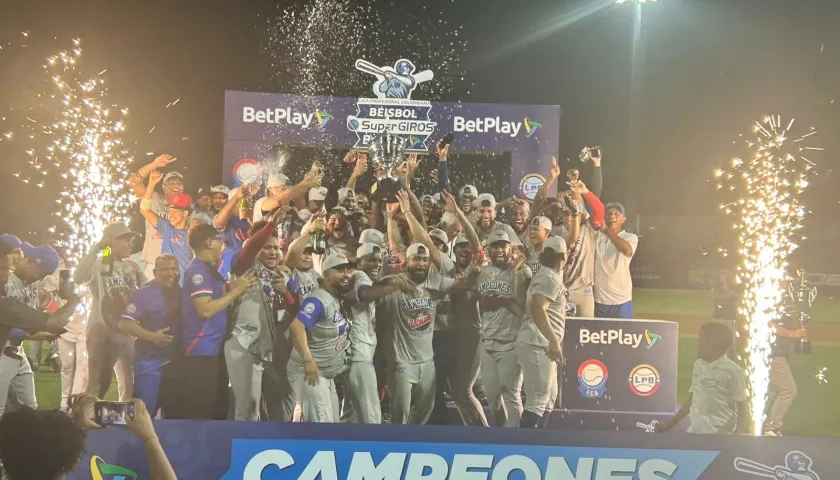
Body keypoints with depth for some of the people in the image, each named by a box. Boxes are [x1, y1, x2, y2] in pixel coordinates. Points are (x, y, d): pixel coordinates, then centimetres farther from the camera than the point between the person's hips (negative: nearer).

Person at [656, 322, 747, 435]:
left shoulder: (732, 371, -10)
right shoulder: (698, 365, 11)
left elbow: (742, 407, -7)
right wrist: (672, 422, 21)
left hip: (719, 435, -7)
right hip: (695, 431, 7)